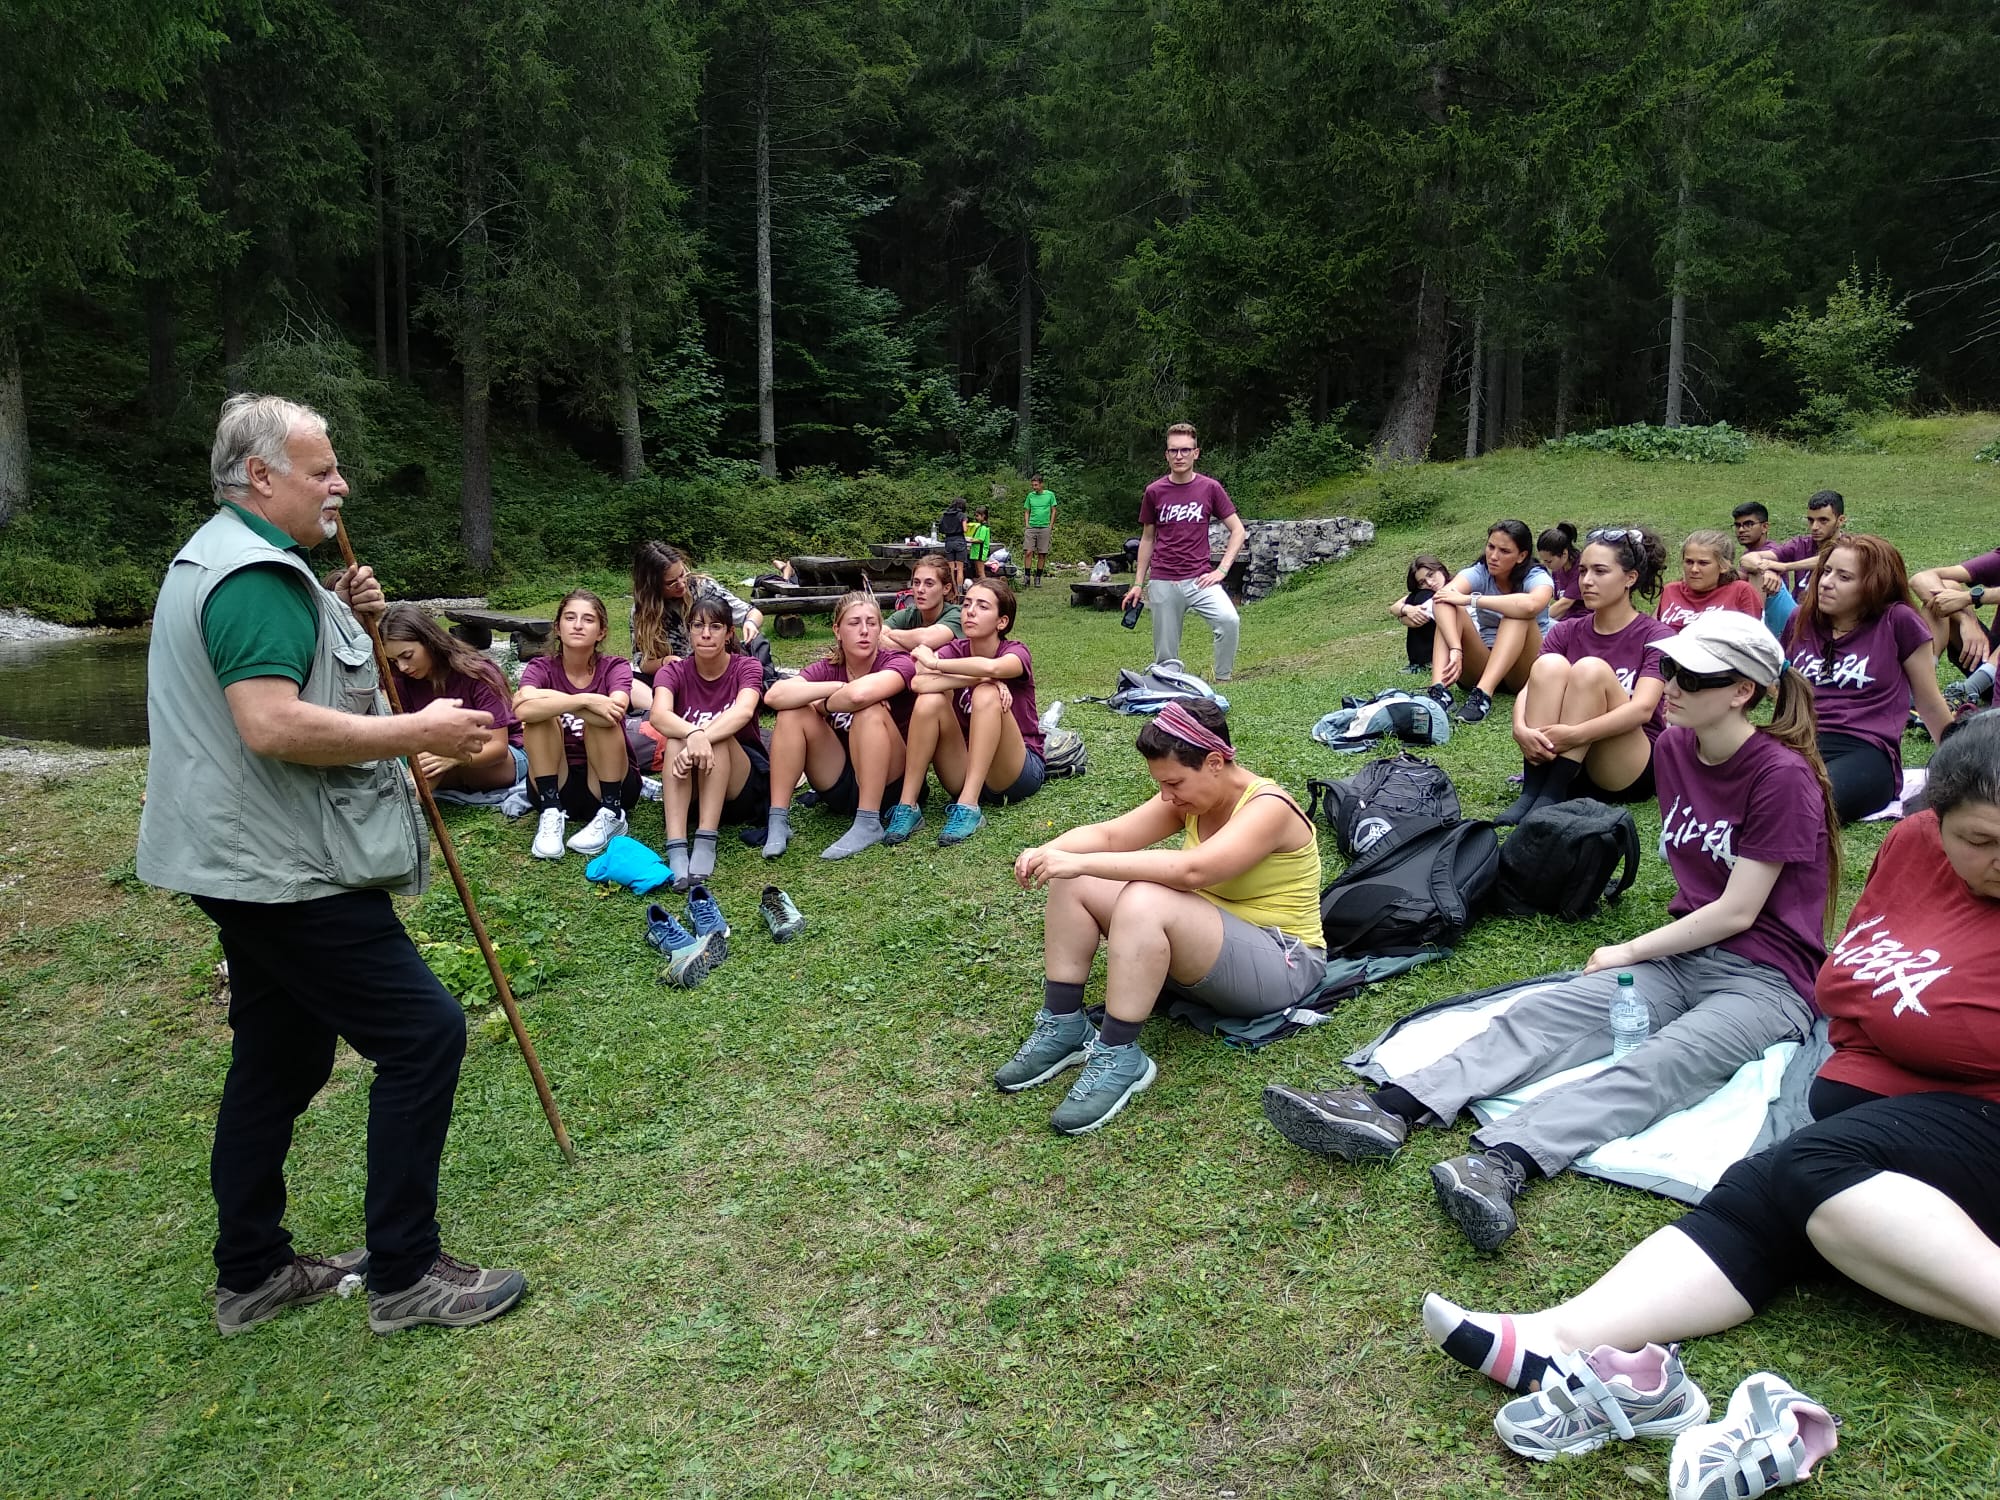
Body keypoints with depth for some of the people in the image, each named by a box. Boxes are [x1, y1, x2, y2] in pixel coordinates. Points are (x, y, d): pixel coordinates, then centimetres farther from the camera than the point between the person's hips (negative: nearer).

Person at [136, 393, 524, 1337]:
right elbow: (274, 726, -29)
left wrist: (341, 618, 10)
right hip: (287, 869, -11)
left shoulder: (216, 558, 17)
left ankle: (252, 1274, 28)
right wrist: (419, 731, -22)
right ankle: (404, 1275, 0)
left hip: (252, 864, 11)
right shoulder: (255, 574, -18)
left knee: (280, 1061, 17)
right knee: (424, 1032, -8)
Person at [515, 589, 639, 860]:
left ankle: (611, 815, -16)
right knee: (541, 715, -21)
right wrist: (585, 700, -37)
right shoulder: (541, 668, -4)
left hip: (609, 783, -1)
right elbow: (522, 710, -29)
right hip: (556, 784, 1)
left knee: (603, 719, -26)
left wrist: (553, 700, -24)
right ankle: (551, 814, -20)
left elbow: (615, 712, -30)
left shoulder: (615, 667, -5)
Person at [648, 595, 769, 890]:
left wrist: (703, 738, -45)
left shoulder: (746, 667, -6)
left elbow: (743, 711, -29)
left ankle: (705, 843, -37)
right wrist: (693, 735, -47)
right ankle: (676, 848, -43)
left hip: (746, 787, -1)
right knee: (676, 740, -30)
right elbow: (659, 715, -26)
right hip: (689, 789, 1)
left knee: (718, 736, -30)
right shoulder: (673, 672, -3)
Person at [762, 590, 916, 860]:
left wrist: (822, 705, -16)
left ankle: (868, 823, -28)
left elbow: (859, 693, -36)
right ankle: (777, 821, -16)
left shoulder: (898, 663, -12)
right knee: (792, 712, -15)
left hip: (889, 784, -4)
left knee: (870, 711, -30)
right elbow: (773, 696, -20)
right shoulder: (827, 668, 0)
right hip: (839, 783, 4)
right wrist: (837, 687, -25)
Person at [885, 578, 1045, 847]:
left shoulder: (1016, 653, -9)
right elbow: (918, 684, -22)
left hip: (1020, 773, -3)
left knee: (986, 694, -28)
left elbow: (991, 666, -36)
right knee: (931, 700, -21)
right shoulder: (955, 651, 0)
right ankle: (907, 807, -23)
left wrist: (934, 663, -22)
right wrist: (980, 677, -26)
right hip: (967, 773, 3)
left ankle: (968, 807, -34)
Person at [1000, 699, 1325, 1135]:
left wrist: (1083, 863, -40)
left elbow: (1191, 870, -37)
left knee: (1144, 901, -35)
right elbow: (1109, 835, -6)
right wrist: (1049, 851, -27)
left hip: (1279, 965, -8)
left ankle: (1119, 1057, -28)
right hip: (1202, 945, 8)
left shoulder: (1269, 807, -22)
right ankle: (1063, 1026, -7)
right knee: (1073, 883, -8)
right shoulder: (1190, 795, 2)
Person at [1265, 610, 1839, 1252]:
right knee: (1542, 1015, -19)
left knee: (1659, 1066, -34)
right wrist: (1651, 951, 8)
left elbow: (1737, 912, -14)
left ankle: (1503, 1163, -60)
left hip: (1766, 980, -6)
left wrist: (1628, 952, -6)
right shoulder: (1674, 748, 8)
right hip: (1685, 955, 6)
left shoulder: (1783, 776, -14)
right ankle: (1388, 1111, -39)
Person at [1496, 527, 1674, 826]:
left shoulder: (1655, 637, -4)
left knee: (1591, 669, -26)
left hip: (1632, 773, -3)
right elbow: (1529, 688, -7)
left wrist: (1575, 734, -34)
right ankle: (1531, 791, -28)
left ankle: (1552, 795, -31)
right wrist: (1521, 729, -30)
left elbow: (1643, 708, -20)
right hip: (1560, 761, 3)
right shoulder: (1566, 632, 7)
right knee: (1550, 664, -20)